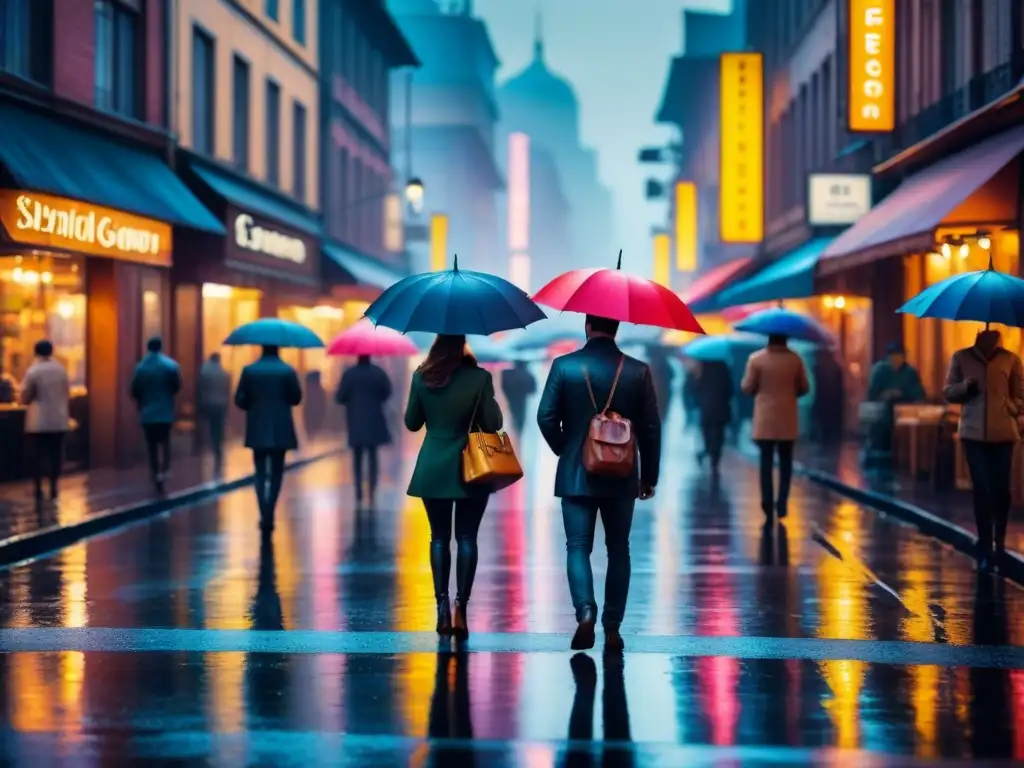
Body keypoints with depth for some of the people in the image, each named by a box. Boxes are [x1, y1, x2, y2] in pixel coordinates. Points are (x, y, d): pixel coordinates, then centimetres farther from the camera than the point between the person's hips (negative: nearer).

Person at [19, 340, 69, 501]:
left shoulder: (32, 371, -11)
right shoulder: (61, 369, 2)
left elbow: (24, 399, -7)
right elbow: (67, 394, 10)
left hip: (38, 422, -3)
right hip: (58, 421, 3)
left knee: (37, 456, 4)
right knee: (55, 455, 9)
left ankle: (38, 490, 3)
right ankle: (53, 488, 10)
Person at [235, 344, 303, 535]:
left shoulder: (249, 370, -3)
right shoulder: (288, 371, -7)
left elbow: (239, 399, -4)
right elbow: (296, 398, -3)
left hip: (258, 430, 1)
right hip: (280, 430, -1)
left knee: (261, 472, 9)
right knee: (276, 472, 8)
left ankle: (264, 515, -3)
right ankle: (269, 515, -4)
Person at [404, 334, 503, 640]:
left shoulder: (421, 377, -3)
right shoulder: (479, 377, -10)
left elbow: (412, 423, 5)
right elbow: (493, 424, -8)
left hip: (433, 470, 2)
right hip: (471, 468, -2)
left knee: (439, 537, 10)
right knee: (466, 538, 4)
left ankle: (442, 607, 2)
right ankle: (460, 607, -5)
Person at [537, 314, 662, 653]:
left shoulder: (564, 365, -6)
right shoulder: (638, 371, -3)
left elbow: (546, 417, -7)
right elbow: (651, 428, -1)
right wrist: (649, 476, 9)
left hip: (575, 475, -1)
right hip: (621, 477, 1)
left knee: (578, 547, 4)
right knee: (618, 550, 11)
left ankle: (585, 612, -18)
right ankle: (612, 628, 11)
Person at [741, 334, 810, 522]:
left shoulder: (756, 359, -9)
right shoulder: (795, 359, -2)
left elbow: (747, 388, -6)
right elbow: (804, 388, 4)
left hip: (765, 419, -1)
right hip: (787, 419, 1)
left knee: (766, 462, 3)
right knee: (785, 461, 12)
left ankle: (768, 504, -5)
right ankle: (782, 503, 5)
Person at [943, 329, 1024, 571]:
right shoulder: (961, 357, 5)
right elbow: (948, 392, 9)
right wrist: (964, 386, -11)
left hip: (1003, 433, 0)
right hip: (973, 432, 0)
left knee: (1001, 488, 1)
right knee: (982, 489, -3)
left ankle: (1000, 542, 22)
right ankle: (985, 550, 3)